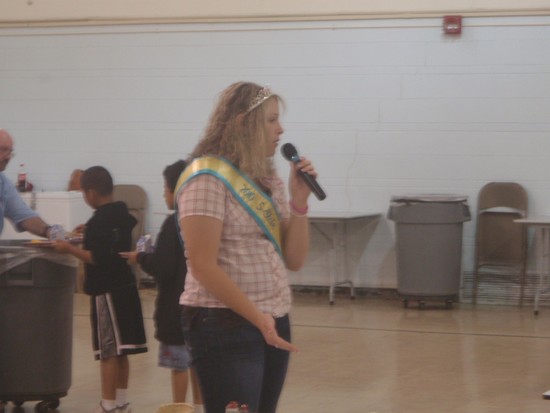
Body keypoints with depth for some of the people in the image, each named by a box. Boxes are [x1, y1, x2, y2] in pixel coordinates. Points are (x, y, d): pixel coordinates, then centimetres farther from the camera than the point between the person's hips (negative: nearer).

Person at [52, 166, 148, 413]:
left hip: (107, 292, -9)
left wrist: (70, 249, -14)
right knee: (120, 350, 14)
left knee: (108, 352, -4)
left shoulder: (98, 221, -17)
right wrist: (88, 236, 25)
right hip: (125, 287, 9)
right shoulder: (122, 214, 10)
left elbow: (97, 258, -23)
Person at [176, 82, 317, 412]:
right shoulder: (208, 178, -11)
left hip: (275, 323, 8)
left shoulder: (269, 180, 13)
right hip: (226, 326, -8)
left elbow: (294, 260, 10)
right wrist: (257, 317, -19)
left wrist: (299, 200, -2)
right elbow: (204, 267, -17)